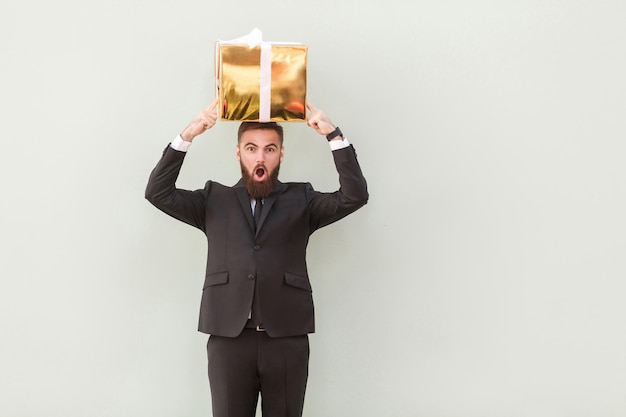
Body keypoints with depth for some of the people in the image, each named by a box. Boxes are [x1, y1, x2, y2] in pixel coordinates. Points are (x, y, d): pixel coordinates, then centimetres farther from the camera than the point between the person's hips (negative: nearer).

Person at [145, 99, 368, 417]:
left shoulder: (301, 200, 12)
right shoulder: (214, 200, 14)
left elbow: (355, 196, -1)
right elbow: (158, 193, 4)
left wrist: (334, 136, -9)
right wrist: (186, 137, -5)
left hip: (288, 339, 0)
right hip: (228, 338, 0)